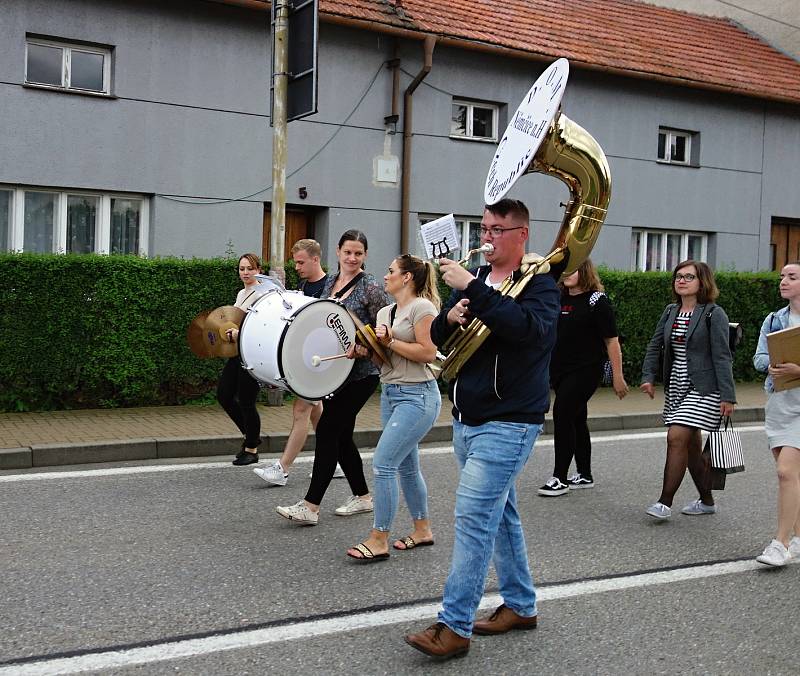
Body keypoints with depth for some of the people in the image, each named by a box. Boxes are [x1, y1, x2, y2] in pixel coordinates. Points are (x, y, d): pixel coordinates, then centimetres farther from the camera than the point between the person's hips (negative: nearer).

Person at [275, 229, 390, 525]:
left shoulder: (370, 288, -9)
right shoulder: (330, 281, 10)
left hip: (361, 374, -7)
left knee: (327, 430, -10)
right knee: (340, 434, 11)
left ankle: (310, 506, -6)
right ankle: (362, 496, 26)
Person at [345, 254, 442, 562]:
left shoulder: (422, 307, -10)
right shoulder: (385, 313, 14)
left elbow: (428, 353, -18)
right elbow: (384, 358, 15)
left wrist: (390, 342, -14)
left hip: (418, 396, -9)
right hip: (390, 393, 9)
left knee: (382, 464, -11)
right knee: (406, 466, 14)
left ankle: (378, 540, -3)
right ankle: (422, 529, 28)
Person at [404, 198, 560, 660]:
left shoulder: (539, 282, -9)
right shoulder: (477, 277, 12)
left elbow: (528, 327, -30)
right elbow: (438, 337, 12)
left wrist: (473, 290, -30)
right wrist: (450, 318, -11)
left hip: (508, 422, -8)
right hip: (467, 418, 8)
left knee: (474, 517, -12)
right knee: (501, 514, 16)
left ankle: (455, 626, -6)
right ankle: (521, 605, 30)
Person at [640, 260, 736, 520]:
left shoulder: (714, 314, -9)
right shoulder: (670, 311, 10)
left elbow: (722, 357, -13)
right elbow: (655, 346, 15)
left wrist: (727, 396, -16)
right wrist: (648, 377, 1)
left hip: (703, 389, -7)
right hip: (675, 388, 7)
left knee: (677, 438, -17)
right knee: (691, 445, 13)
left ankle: (665, 502, -11)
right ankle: (707, 502, 28)